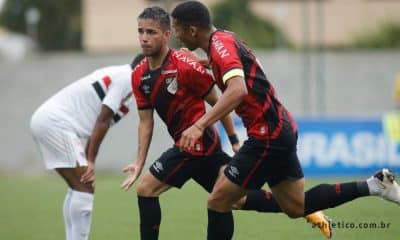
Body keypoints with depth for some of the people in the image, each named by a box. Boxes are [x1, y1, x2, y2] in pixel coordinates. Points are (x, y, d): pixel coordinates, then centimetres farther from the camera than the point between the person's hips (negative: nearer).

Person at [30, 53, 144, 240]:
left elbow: (99, 122, 16)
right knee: (85, 188, -11)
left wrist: (87, 160, 9)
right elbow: (103, 120, -15)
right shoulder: (127, 79, -9)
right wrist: (90, 161, -13)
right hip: (56, 123, -10)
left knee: (78, 188, 15)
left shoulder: (117, 75, 20)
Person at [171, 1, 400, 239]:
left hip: (269, 137, -10)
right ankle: (372, 186, 13)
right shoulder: (225, 39, 12)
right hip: (281, 130, 10)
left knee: (218, 202, -4)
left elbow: (237, 90, -35)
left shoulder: (220, 44, -18)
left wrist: (199, 126, -41)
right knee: (296, 207, 16)